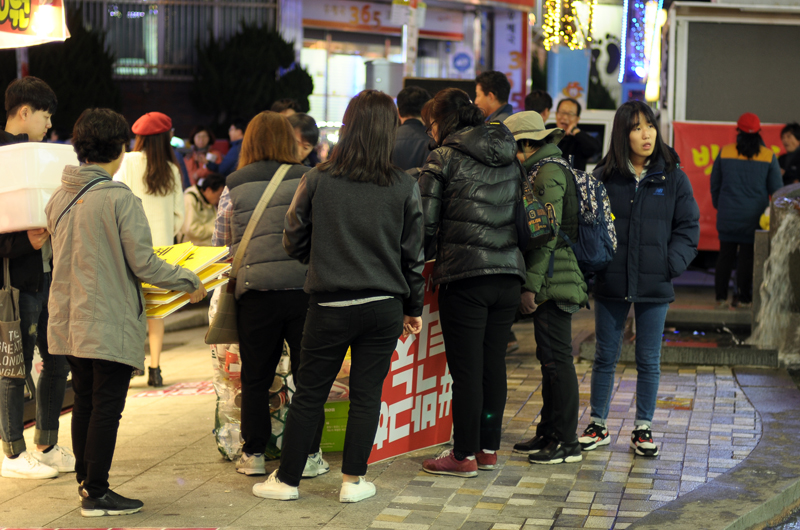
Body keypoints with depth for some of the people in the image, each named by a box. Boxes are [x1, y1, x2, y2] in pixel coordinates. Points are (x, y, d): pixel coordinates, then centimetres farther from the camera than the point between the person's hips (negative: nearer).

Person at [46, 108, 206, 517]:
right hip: (110, 324, -7)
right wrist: (191, 282, -3)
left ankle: (85, 480, 28)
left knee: (84, 401, 17)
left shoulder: (58, 199, 5)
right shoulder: (120, 199, -16)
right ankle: (96, 494, 6)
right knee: (107, 406, 1)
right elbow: (144, 265, -16)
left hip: (69, 321, 7)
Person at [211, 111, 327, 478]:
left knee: (255, 378, 12)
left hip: (255, 293, 1)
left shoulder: (233, 190, 6)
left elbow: (221, 245, 13)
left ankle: (253, 454, 18)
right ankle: (308, 455, 13)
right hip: (305, 287, -1)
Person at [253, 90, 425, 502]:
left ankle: (286, 479, 18)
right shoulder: (404, 188, -4)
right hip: (383, 306, 1)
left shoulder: (317, 181, -7)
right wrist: (413, 308, 14)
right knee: (366, 394, 10)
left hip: (329, 308, -1)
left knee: (309, 393, 9)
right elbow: (412, 255, 3)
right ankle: (353, 481, 16)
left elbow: (293, 242, 2)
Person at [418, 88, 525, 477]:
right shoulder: (509, 158, 14)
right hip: (509, 273, 6)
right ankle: (488, 448, 21)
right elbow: (521, 216, 17)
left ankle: (464, 455, 4)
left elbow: (425, 223, -4)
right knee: (494, 363, 13)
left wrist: (428, 256, 13)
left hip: (465, 274, -6)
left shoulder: (443, 160, -3)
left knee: (466, 368, -1)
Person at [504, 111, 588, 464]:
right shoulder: (544, 170, 19)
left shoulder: (548, 173, -13)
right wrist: (532, 283, 21)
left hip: (554, 280, -10)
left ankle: (567, 442, 0)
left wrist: (531, 285, -20)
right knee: (550, 358, 15)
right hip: (553, 281, 10)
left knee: (557, 358, -6)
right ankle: (548, 434, 23)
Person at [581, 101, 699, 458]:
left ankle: (643, 429, 20)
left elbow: (688, 227, 4)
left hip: (654, 285, 0)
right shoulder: (603, 176, 0)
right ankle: (598, 425, 21)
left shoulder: (674, 178, 0)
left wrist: (671, 265, -9)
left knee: (648, 360, 7)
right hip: (611, 282, 0)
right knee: (605, 357, 9)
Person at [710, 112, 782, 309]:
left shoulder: (725, 152, 0)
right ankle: (744, 299, 5)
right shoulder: (768, 156, -3)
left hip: (728, 216, 1)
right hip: (754, 217, -1)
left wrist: (718, 205, 23)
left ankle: (721, 297, 7)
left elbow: (715, 184, 9)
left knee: (725, 255, 7)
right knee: (748, 256, 2)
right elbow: (776, 188, 3)